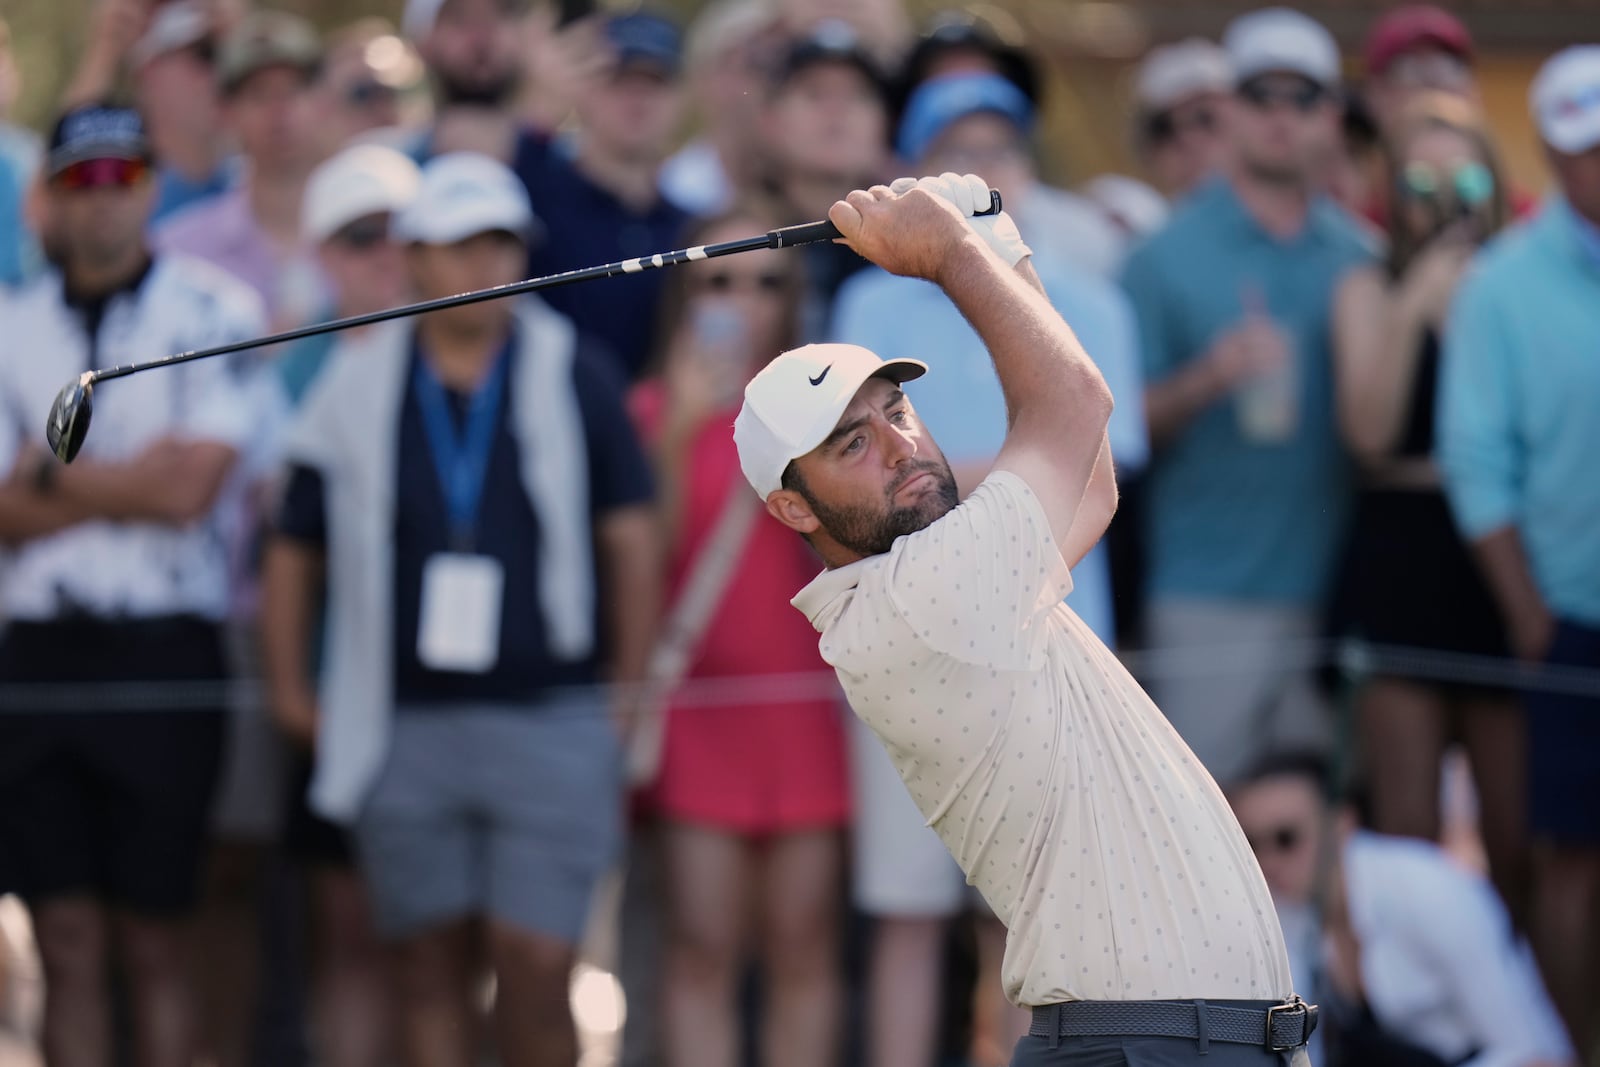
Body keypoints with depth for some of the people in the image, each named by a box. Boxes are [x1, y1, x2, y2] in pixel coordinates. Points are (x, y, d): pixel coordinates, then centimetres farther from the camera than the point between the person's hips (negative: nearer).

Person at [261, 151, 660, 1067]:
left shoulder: (575, 376, 2)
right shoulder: (357, 389, 5)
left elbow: (631, 536, 5)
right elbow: (296, 550, 12)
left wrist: (630, 691, 3)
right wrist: (291, 690, 7)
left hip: (550, 721, -2)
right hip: (405, 725, 2)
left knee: (536, 964, -8)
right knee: (432, 965, 5)